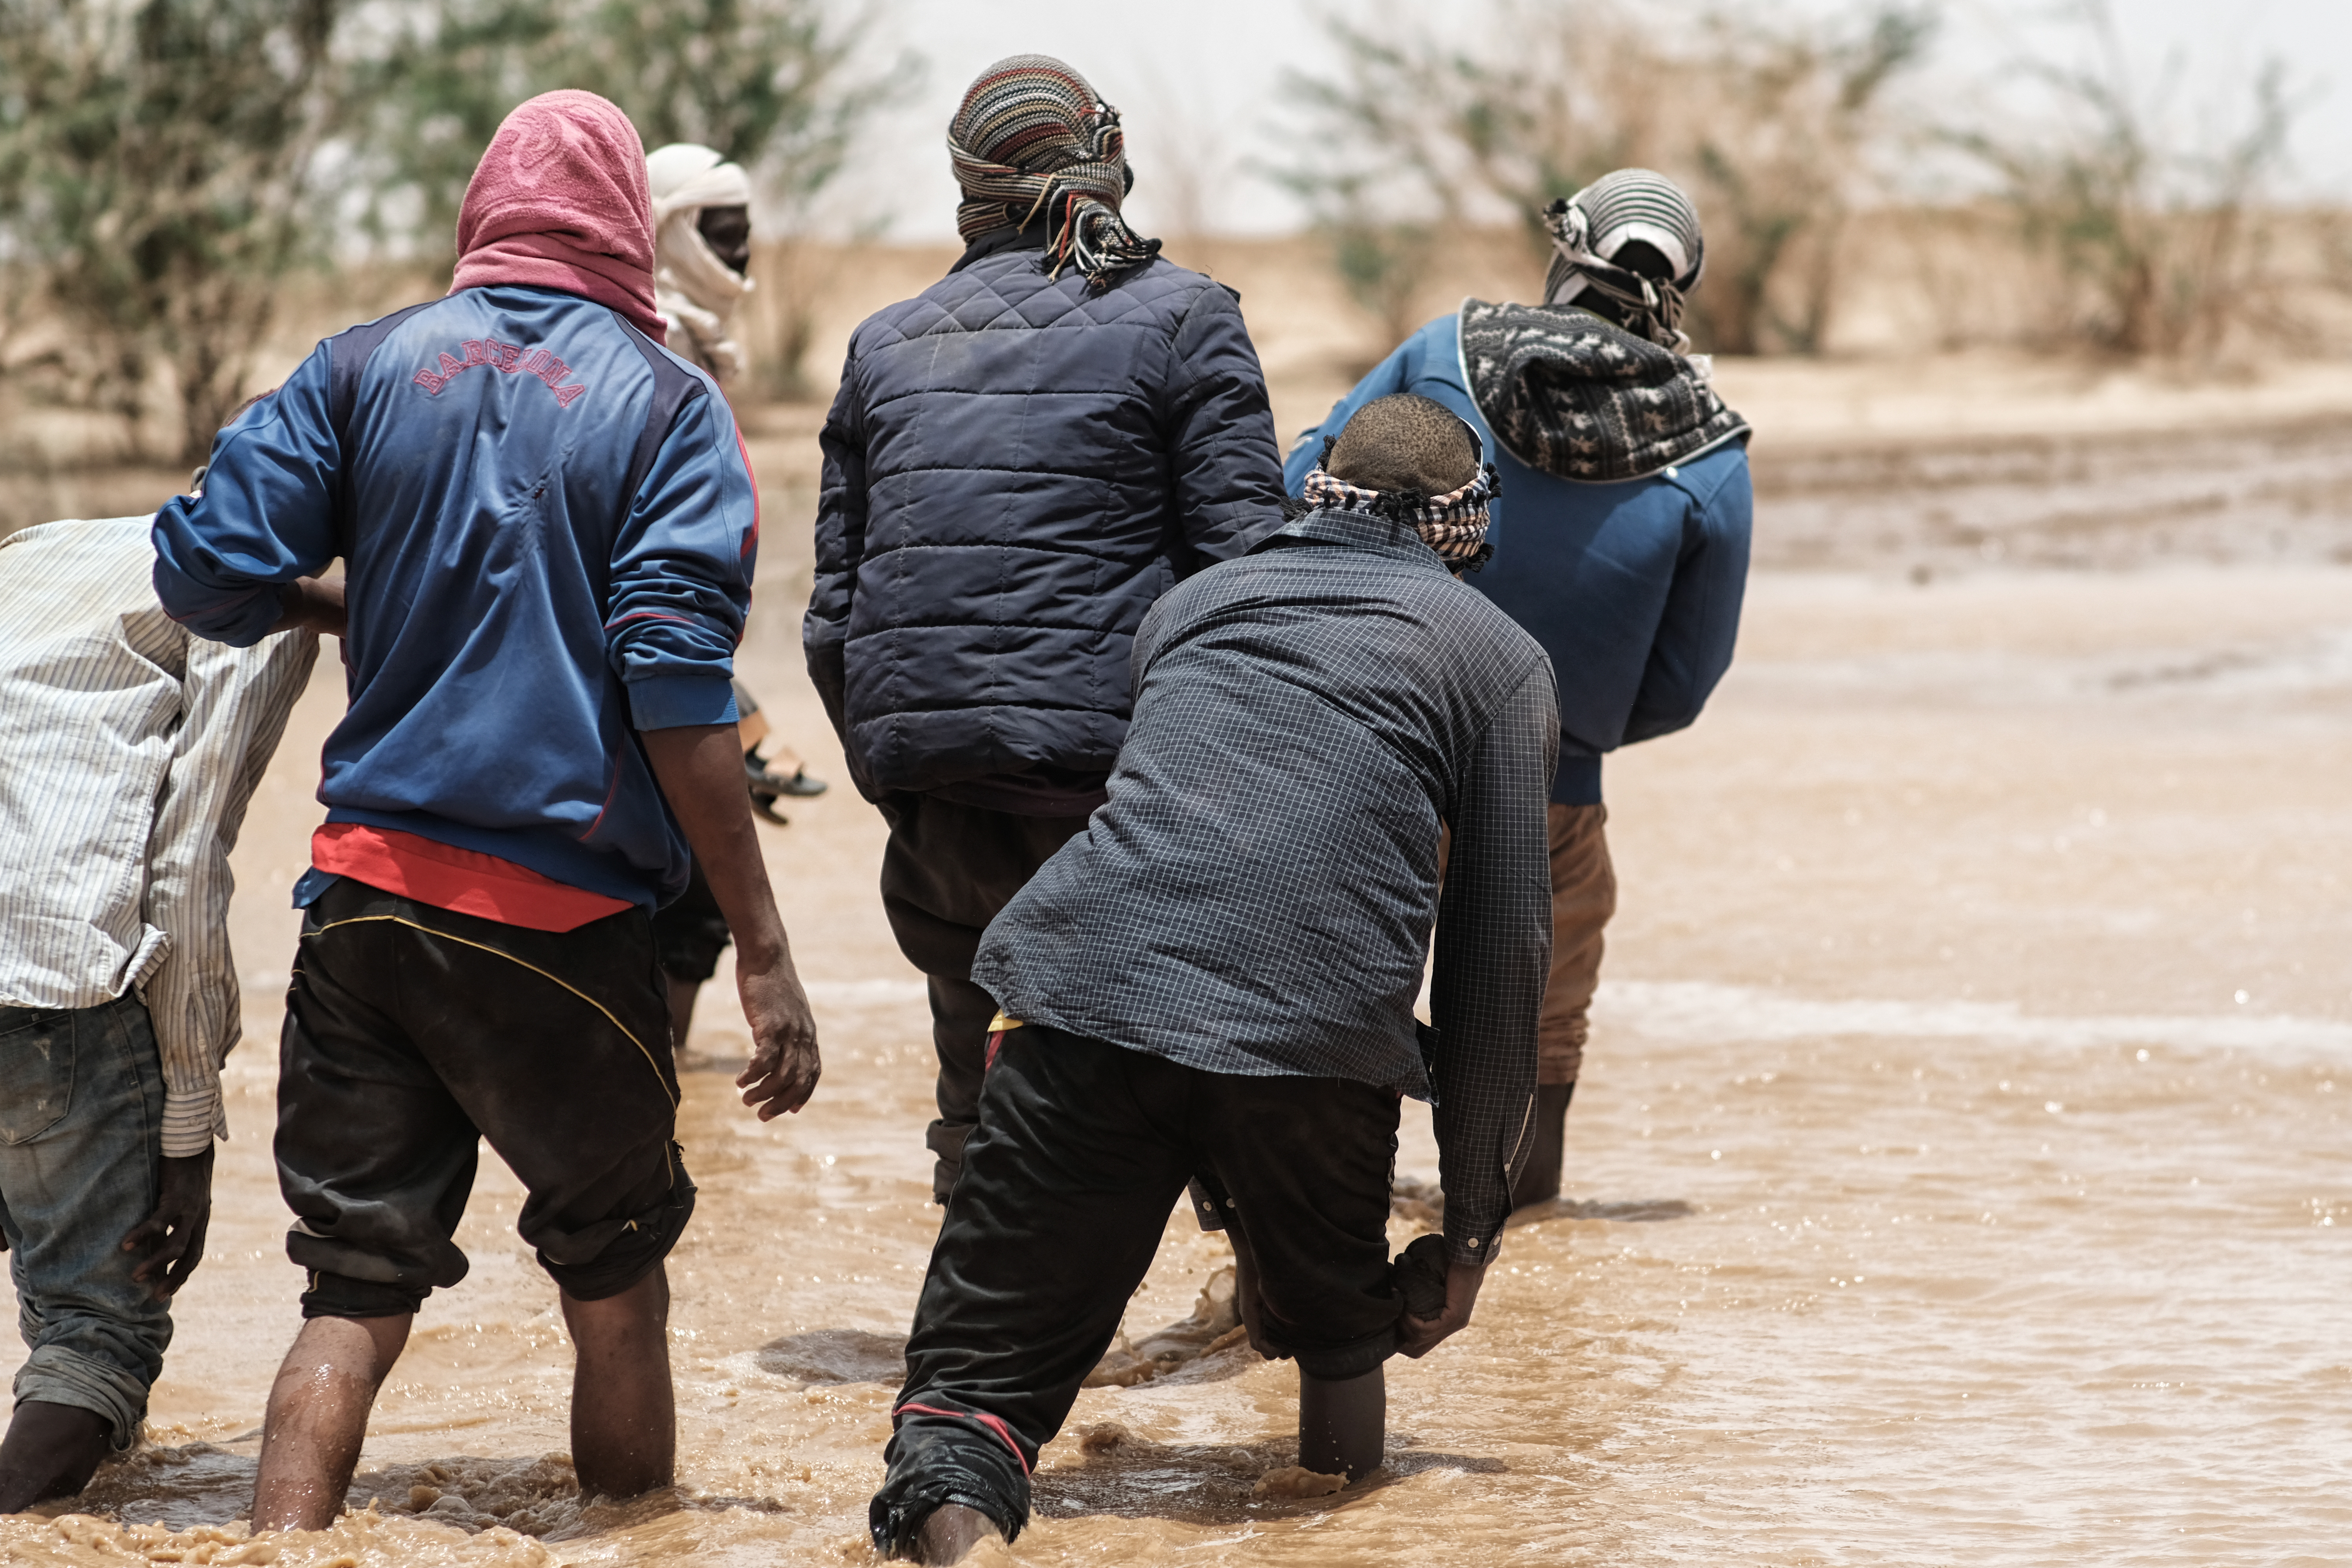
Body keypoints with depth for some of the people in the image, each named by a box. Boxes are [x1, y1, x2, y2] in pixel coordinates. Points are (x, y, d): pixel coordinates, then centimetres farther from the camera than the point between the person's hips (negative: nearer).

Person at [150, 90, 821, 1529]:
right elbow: (676, 690, -12)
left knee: (355, 1289, 7)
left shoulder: (366, 368, 6)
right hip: (565, 918, -3)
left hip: (365, 892, 3)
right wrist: (765, 954, -11)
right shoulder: (668, 405, -2)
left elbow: (208, 575, -1)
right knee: (615, 1274, 14)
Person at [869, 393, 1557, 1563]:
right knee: (1338, 1332, 28)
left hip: (1086, 989, 2)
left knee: (979, 1370, 2)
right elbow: (1499, 951, 14)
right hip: (1317, 1019, -2)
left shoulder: (1194, 600, 30)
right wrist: (1470, 1230, 18)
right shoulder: (1500, 657, 20)